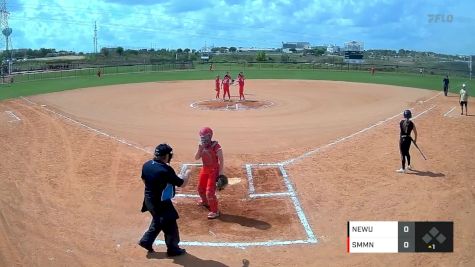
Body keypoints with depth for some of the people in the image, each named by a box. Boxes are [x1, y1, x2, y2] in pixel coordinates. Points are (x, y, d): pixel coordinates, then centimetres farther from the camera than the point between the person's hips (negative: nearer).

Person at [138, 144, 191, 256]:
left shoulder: (146, 165, -5)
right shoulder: (166, 170, -27)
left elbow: (144, 180, 14)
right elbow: (182, 183, -17)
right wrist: (187, 174, 1)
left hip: (149, 200, 8)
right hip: (161, 203, -8)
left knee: (157, 221, 29)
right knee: (170, 225, 10)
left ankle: (146, 241, 33)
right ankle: (173, 249, 24)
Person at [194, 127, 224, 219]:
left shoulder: (216, 146, -21)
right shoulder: (202, 146, 0)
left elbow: (221, 160, -18)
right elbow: (196, 158, -3)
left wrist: (220, 173, -20)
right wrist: (200, 148, -18)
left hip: (214, 170, -8)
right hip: (205, 169, 8)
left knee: (210, 191, -13)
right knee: (201, 188, 25)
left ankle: (215, 211, 0)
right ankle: (205, 201, 54)